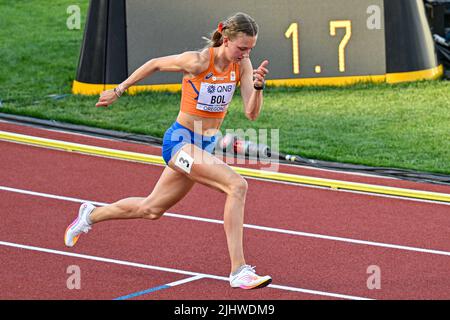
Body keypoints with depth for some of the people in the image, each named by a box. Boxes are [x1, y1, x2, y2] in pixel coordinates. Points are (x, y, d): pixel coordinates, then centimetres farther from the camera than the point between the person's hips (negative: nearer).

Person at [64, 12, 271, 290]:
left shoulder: (243, 64, -5)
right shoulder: (197, 61, -21)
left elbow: (252, 113, -11)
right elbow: (155, 64, -5)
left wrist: (258, 86, -30)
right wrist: (119, 90, 5)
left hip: (206, 145, 7)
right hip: (180, 141, -7)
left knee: (150, 210, 21)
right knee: (237, 185, -27)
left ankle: (91, 215, 46)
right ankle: (239, 271, -25)